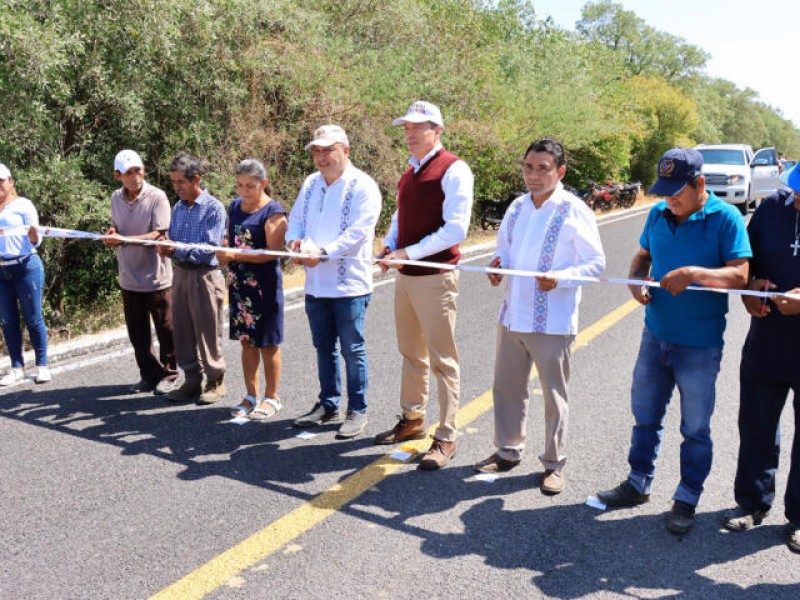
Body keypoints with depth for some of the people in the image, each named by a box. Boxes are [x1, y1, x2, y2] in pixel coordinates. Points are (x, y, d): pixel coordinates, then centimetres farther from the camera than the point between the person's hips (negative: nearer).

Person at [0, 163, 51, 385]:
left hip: (26, 267, -4)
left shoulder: (23, 205, -2)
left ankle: (42, 365, 10)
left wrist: (34, 232, -27)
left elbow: (35, 241, -6)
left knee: (33, 318, 0)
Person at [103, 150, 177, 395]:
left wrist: (122, 240, -27)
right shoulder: (116, 198, 6)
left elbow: (158, 235, -18)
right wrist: (111, 233, -6)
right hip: (129, 277, 5)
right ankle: (150, 375, 26)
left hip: (156, 276, -5)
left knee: (165, 329, 7)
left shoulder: (157, 197, -13)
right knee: (137, 331, 12)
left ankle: (168, 374, 22)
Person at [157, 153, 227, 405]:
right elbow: (174, 240, 16)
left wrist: (178, 249, -24)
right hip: (181, 273, 7)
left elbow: (210, 248, -15)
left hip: (204, 275, -7)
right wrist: (166, 248, -7)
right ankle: (192, 381, 22)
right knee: (182, 330, 10)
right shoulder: (178, 207, 12)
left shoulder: (213, 208, -9)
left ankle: (215, 382, 15)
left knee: (207, 332, 1)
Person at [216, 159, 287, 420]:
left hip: (264, 284, -6)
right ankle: (251, 396, 24)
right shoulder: (235, 206, 11)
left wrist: (235, 256, -24)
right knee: (247, 340, 12)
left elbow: (272, 252, -19)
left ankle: (271, 398, 16)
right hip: (239, 283, 6)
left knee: (267, 343, 3)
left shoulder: (273, 212, -11)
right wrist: (224, 253, -2)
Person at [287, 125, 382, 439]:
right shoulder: (310, 184, 13)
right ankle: (328, 405, 31)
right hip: (315, 283, 7)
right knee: (324, 348, 17)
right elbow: (295, 218, 16)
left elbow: (358, 231, -18)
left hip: (349, 285, -7)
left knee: (352, 351, 2)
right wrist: (295, 240, -7)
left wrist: (323, 253, -26)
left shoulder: (363, 186, -9)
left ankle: (357, 411, 16)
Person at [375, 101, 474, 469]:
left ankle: (446, 439, 10)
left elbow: (456, 229, -19)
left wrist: (409, 252, -21)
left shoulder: (453, 170, -11)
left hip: (435, 276, -8)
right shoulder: (410, 172, 15)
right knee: (411, 353, 18)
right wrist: (389, 246, 4)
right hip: (405, 275, 8)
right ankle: (412, 419, 34)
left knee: (442, 360, 0)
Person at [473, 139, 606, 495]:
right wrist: (498, 264, -3)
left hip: (552, 322, -6)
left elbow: (596, 263, -8)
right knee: (506, 387, 16)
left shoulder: (574, 212, -10)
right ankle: (508, 451, 34)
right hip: (512, 316, 6)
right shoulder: (517, 207, 8)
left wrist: (560, 279, -25)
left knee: (554, 395, 8)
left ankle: (554, 463, 25)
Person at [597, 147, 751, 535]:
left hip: (700, 346, -5)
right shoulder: (658, 214, 2)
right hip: (655, 335, 5)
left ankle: (687, 499, 27)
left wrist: (693, 274, -32)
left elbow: (740, 275, -18)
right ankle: (638, 484, 35)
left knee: (695, 429, 10)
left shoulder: (725, 218, -13)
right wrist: (636, 281, -7)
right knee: (645, 416, 17)